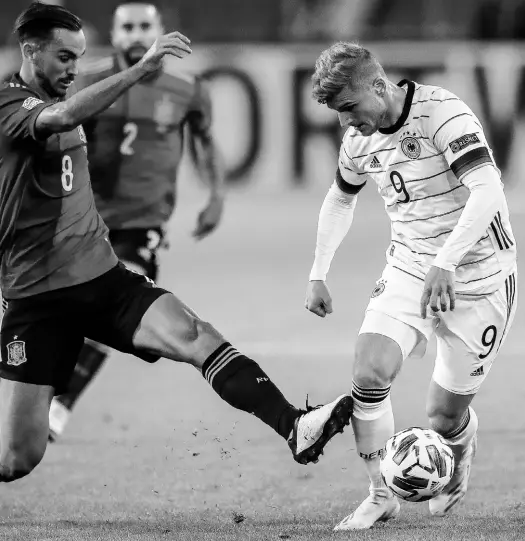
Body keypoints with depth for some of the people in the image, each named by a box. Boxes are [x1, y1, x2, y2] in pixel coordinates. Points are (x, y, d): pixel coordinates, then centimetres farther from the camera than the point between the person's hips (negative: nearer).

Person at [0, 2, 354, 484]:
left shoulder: (57, 102, 15)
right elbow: (62, 117, -34)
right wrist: (141, 69, -42)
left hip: (103, 277, 7)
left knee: (193, 335, -22)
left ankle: (294, 429, -34)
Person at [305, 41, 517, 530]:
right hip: (408, 272, 5)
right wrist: (318, 275, 17)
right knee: (369, 371, -20)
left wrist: (445, 262, -42)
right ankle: (380, 496, -4)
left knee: (443, 418, 1)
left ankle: (460, 458, 39)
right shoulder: (359, 141, 2)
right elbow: (340, 200, 23)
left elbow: (488, 192, -32)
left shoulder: (443, 114, -21)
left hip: (477, 279, -5)